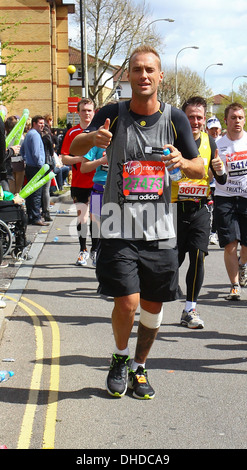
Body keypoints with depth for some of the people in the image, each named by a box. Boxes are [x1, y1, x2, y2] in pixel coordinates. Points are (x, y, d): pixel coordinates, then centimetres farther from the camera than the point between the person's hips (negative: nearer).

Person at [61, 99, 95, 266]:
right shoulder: (72, 133, 4)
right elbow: (64, 158, 1)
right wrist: (80, 158, -17)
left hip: (97, 182, 0)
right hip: (79, 182, 0)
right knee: (82, 216, 0)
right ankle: (83, 250, 12)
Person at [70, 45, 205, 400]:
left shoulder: (174, 118, 1)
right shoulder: (113, 114, -2)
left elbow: (200, 169, 5)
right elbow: (74, 149, -7)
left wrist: (183, 162, -19)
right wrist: (91, 138, -30)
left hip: (159, 230, 2)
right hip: (119, 227, -2)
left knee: (154, 306, 8)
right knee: (127, 302, -11)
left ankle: (140, 368, 29)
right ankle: (120, 358, 18)